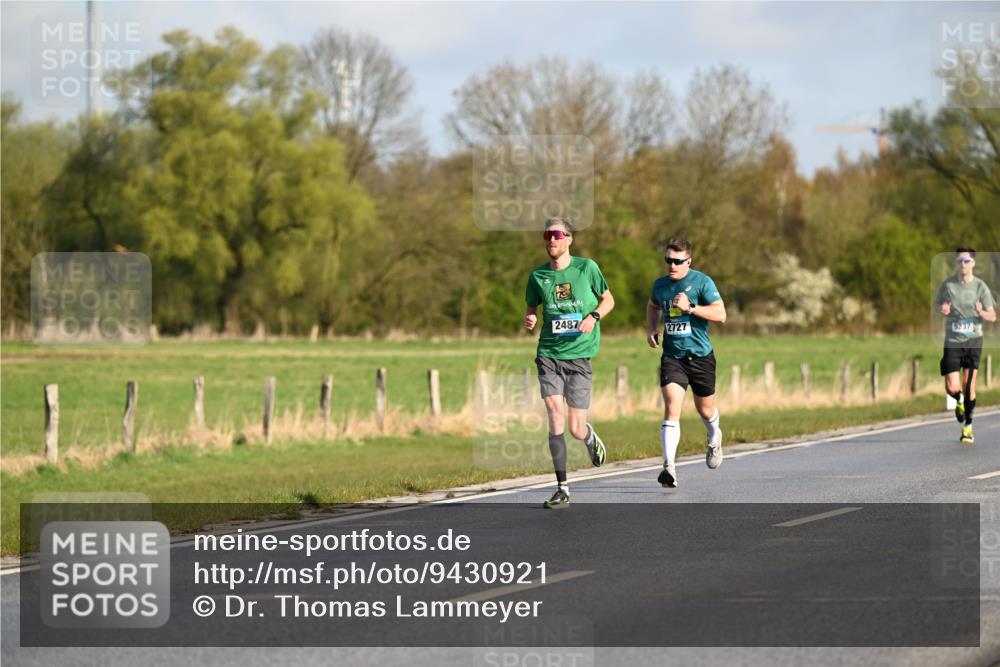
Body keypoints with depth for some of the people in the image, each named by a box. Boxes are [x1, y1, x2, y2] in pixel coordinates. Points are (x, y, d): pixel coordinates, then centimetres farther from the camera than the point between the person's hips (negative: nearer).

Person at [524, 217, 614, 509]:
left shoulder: (587, 268, -2)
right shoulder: (538, 275, 4)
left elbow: (608, 300, 10)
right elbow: (531, 308, 17)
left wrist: (594, 316, -10)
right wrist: (529, 320, -7)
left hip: (579, 356, -1)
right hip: (549, 355, 1)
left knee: (575, 428, -3)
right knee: (555, 418, -14)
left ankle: (590, 437, 37)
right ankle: (562, 488, -7)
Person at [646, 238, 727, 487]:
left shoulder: (702, 282, -9)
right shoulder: (660, 285, 5)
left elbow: (720, 314, -17)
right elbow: (652, 307, 28)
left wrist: (690, 308, -26)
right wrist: (651, 329, 9)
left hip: (700, 356, -2)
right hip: (672, 357, 2)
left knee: (705, 409, 15)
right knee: (672, 408, -17)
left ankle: (714, 438, 51)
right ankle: (669, 467, -25)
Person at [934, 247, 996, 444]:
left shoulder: (980, 286, -4)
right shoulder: (948, 284, -1)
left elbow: (993, 316, 0)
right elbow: (936, 303, 15)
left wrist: (982, 313, -23)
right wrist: (942, 309, -10)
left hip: (973, 339, -1)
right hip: (952, 340, 1)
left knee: (969, 387, -2)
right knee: (952, 387, -8)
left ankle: (968, 427, 15)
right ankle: (959, 402, 30)